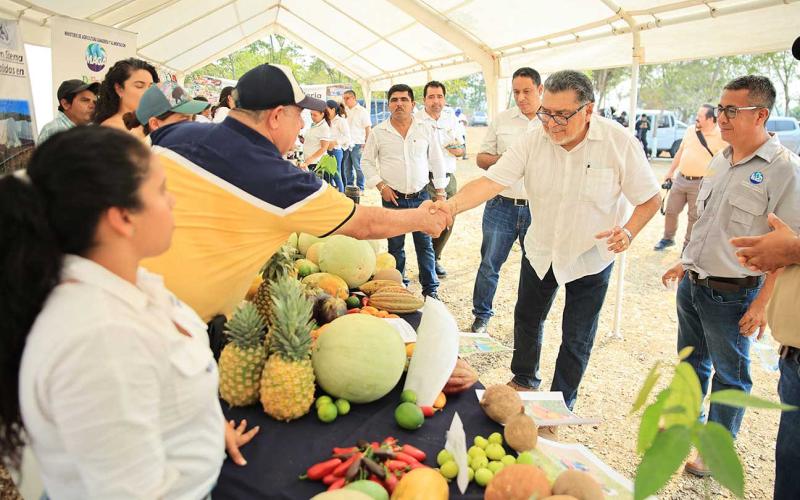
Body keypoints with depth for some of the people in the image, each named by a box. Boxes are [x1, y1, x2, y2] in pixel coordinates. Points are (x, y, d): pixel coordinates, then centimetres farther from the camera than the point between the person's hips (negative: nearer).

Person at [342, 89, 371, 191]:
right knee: (347, 167, 10)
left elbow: (368, 128, -4)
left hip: (357, 144, -5)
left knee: (358, 167, -3)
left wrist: (366, 143, -11)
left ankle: (360, 188, 5)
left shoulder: (362, 111, -2)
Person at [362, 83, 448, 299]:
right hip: (393, 198, 0)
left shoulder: (425, 130, 3)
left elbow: (437, 162, 8)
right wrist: (381, 186, -5)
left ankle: (430, 289, 15)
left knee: (425, 244, 5)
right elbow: (367, 161, 6)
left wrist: (440, 193, 6)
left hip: (421, 197, 1)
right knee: (395, 246, 7)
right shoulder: (378, 132, 0)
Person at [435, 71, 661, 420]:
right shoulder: (533, 140, -16)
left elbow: (650, 199, -12)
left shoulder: (620, 143, -20)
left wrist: (628, 231, -31)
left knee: (576, 339, 10)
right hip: (540, 250, 3)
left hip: (590, 257, -2)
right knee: (527, 319, 21)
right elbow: (492, 181, -24)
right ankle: (524, 380, 48)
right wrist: (452, 205, -41)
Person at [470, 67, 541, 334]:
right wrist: (503, 160, -11)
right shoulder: (502, 120, 5)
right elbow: (481, 158, 9)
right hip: (502, 204, 1)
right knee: (489, 264, 9)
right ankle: (481, 316, 28)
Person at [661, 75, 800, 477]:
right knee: (691, 362, 22)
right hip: (692, 285, 7)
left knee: (729, 376, 10)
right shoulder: (721, 162, 7)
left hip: (732, 295, -7)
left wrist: (763, 302, -18)